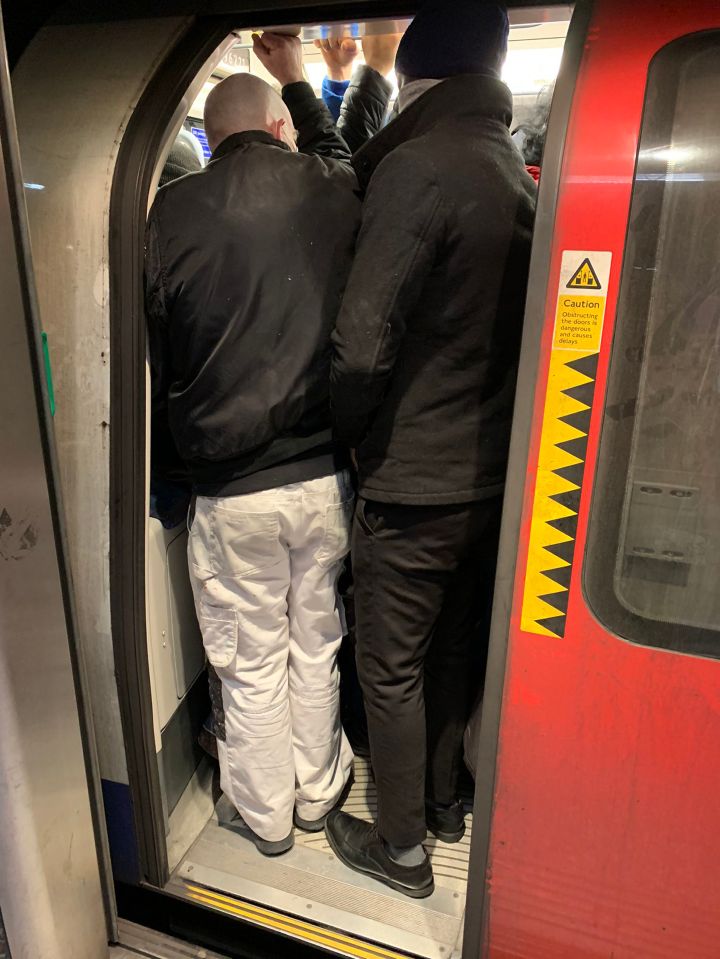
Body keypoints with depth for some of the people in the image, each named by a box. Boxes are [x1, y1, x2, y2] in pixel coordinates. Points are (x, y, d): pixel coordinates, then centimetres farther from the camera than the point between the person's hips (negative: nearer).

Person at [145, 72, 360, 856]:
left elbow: (153, 361, 2)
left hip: (230, 488, -1)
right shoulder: (337, 191, -4)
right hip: (327, 475, 2)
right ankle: (317, 792, 40)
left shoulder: (172, 213, -6)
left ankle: (265, 816, 37)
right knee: (316, 646, 20)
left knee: (253, 662, 16)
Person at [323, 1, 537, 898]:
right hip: (490, 473, 8)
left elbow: (362, 344, -24)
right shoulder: (517, 171, 9)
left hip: (412, 483, -8)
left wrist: (349, 430, -6)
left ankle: (402, 847, 31)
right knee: (451, 649, 23)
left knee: (391, 669, 11)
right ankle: (443, 799, 45)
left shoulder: (418, 168, -19)